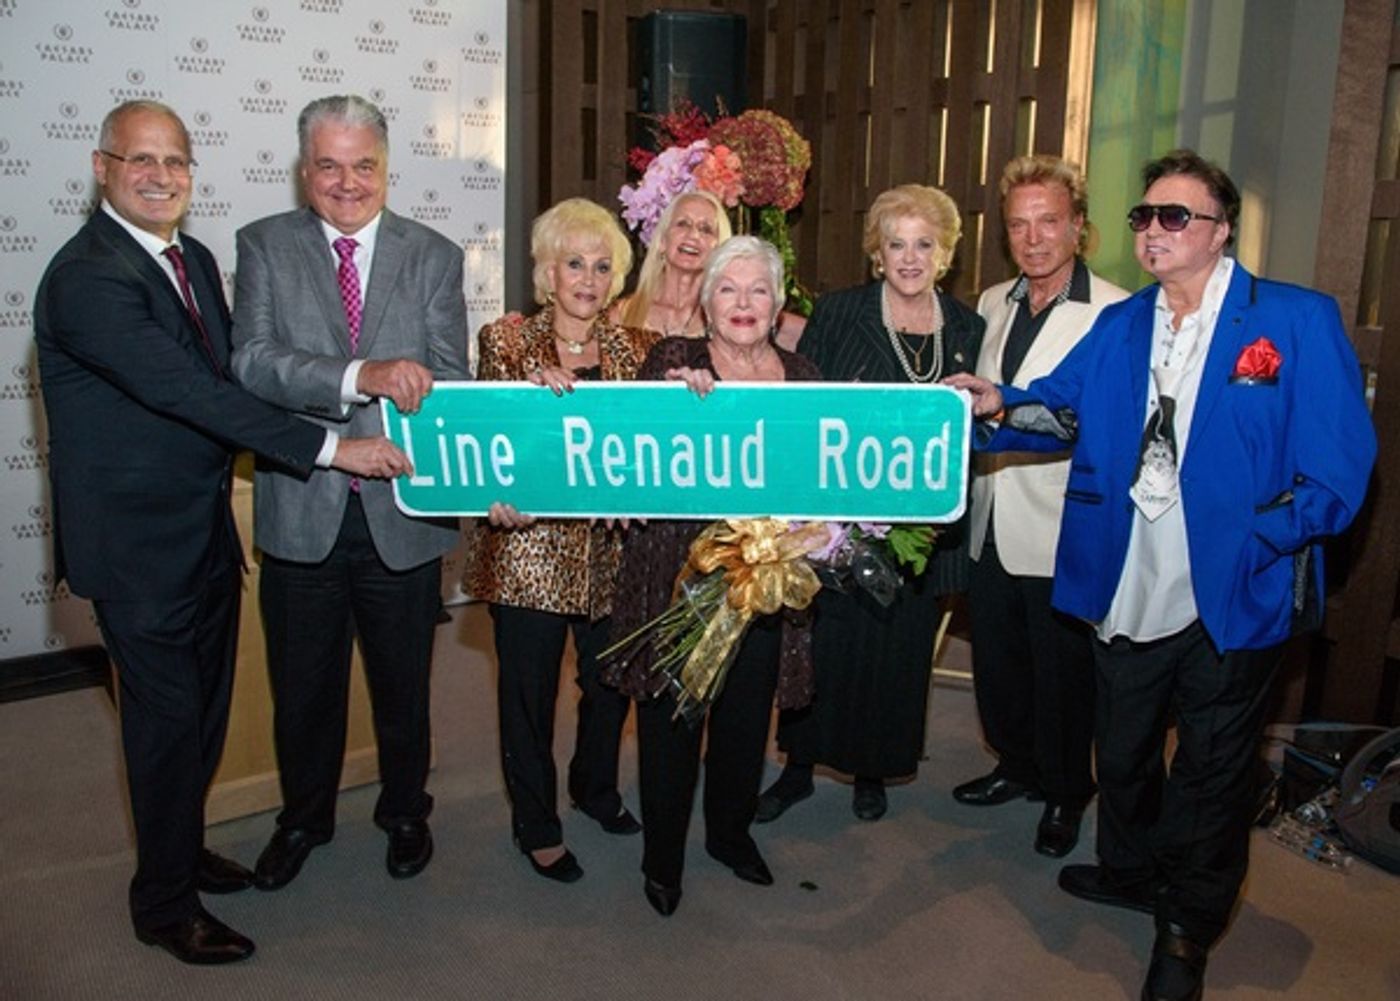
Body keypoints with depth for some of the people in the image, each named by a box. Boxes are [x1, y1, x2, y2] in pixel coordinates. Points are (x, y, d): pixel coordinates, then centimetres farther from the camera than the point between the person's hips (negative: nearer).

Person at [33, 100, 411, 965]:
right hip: (138, 542, -8)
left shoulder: (194, 259, 8)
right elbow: (189, 391, -29)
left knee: (206, 708, 20)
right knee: (169, 721, 5)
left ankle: (183, 849, 43)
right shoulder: (87, 278, -21)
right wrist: (330, 447, -31)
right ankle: (165, 904, 25)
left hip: (208, 531, 8)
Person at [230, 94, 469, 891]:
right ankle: (304, 818, 42)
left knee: (403, 683, 17)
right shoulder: (265, 245, -1)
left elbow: (449, 382, -5)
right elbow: (251, 362, -15)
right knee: (303, 687, 17)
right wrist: (362, 376, -31)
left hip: (403, 512, 0)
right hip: (301, 512, 0)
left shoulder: (435, 257, 1)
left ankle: (406, 811, 41)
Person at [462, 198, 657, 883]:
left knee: (612, 679, 16)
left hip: (611, 548, 4)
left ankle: (595, 788, 44)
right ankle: (535, 825, 28)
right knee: (530, 690, 7)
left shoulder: (634, 348, 6)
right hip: (529, 547, -3)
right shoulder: (506, 340, -2)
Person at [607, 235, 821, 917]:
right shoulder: (673, 359, -1)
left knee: (747, 714, 14)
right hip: (678, 572, -3)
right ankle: (662, 857, 26)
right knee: (672, 716, 6)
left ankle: (731, 832, 38)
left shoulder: (801, 375, 9)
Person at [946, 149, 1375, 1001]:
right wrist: (999, 404, -20)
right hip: (1129, 597, 5)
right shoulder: (1119, 326, 7)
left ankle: (1188, 931, 34)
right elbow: (1065, 408, 1)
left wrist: (1253, 547, -20)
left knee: (1212, 768, 13)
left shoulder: (1297, 322, -10)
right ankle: (1130, 871, 49)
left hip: (1230, 603, -4)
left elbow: (1337, 464, -13)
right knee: (1123, 748, 22)